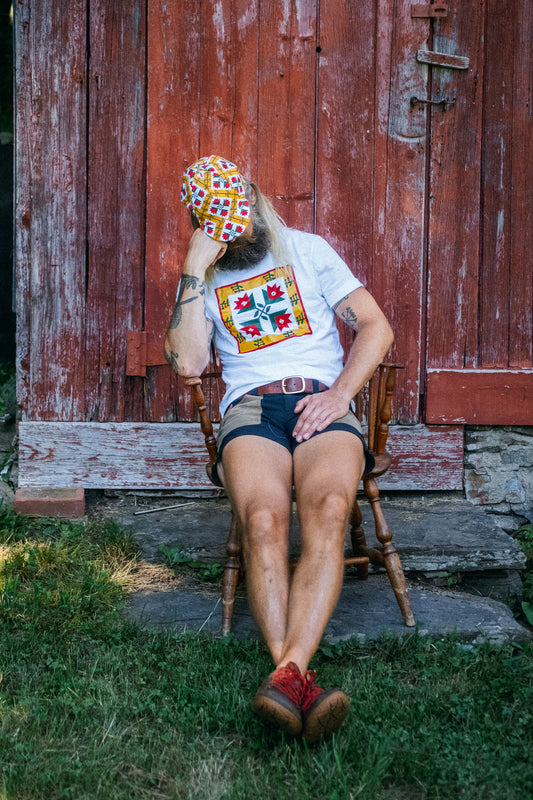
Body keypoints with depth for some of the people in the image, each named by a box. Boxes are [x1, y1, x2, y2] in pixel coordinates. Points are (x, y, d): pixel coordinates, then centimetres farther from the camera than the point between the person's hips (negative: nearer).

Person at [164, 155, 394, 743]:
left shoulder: (306, 250, 18)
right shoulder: (202, 280, 20)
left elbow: (376, 326, 12)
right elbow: (187, 361, 1)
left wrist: (339, 395, -4)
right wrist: (195, 269, 0)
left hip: (323, 402, 0)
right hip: (250, 407, 0)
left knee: (327, 510, -35)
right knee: (263, 519, -34)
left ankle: (288, 672, -44)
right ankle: (299, 684, -41)